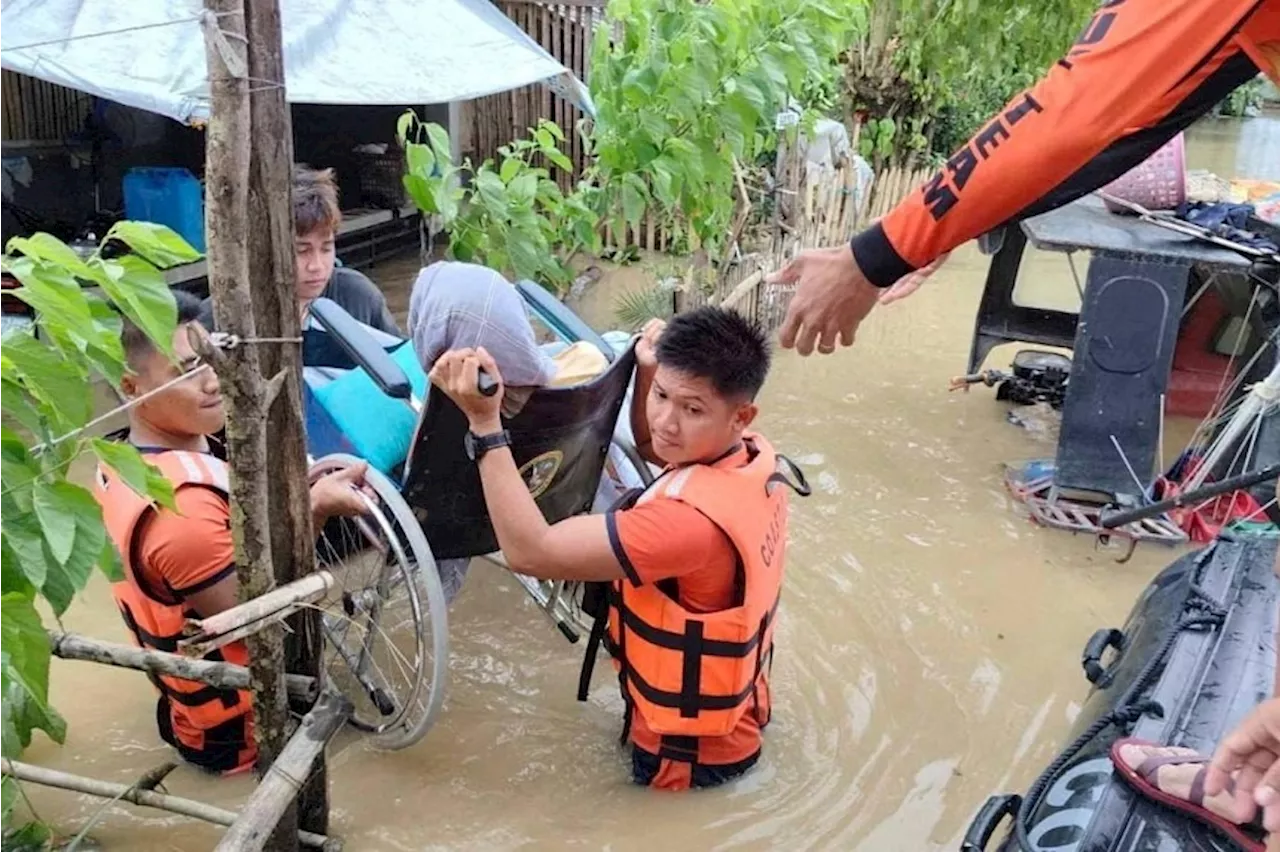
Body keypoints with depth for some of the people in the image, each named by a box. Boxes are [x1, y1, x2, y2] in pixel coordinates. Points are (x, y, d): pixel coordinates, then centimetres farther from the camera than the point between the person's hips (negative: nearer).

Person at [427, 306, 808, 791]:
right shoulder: (754, 456, -10)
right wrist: (647, 371, -6)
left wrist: (484, 423, -34)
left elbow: (530, 551, -34)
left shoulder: (694, 517, -37)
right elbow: (649, 445, 11)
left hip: (690, 757, -8)